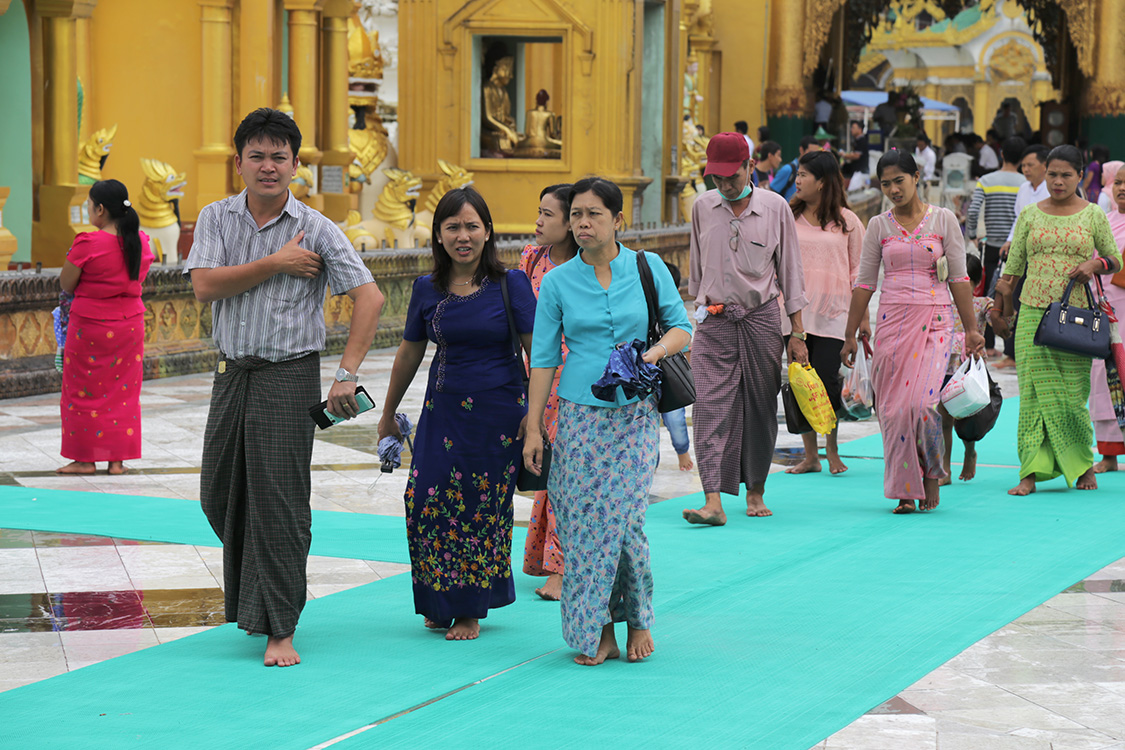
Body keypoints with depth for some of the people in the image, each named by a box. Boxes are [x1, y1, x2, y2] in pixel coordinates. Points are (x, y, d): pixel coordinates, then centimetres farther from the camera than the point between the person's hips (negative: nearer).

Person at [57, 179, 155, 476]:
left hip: (90, 326, -5)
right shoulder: (140, 241, -1)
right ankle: (117, 459, 12)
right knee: (122, 392, 11)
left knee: (84, 391, 7)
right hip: (129, 325, 5)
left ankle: (85, 458, 10)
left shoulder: (87, 244, -19)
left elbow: (66, 284, -10)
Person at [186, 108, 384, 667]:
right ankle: (252, 597, 35)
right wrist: (277, 263, -14)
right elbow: (205, 286, -10)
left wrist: (347, 376, -15)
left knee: (278, 499, -7)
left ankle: (280, 628, -1)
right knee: (220, 495, 11)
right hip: (232, 371, 4)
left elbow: (369, 297, -8)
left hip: (289, 375, -4)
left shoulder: (317, 230, -5)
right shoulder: (217, 219, 4)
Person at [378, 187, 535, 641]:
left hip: (498, 411, -3)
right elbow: (409, 353, 14)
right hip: (444, 409, 3)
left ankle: (471, 610, 17)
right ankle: (442, 603, 15)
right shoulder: (428, 289, 3)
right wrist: (388, 415, 20)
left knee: (483, 507, 3)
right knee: (428, 500, -3)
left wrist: (536, 412, -11)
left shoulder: (511, 284, -7)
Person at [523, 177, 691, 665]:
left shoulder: (648, 268, 2)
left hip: (635, 412, -1)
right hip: (580, 414, 1)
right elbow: (544, 359, 5)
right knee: (583, 521, -2)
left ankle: (637, 621, 14)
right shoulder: (558, 282, 3)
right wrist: (533, 429, 2)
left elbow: (681, 327, 8)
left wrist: (654, 352, -14)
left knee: (624, 517, -7)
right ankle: (596, 633, 8)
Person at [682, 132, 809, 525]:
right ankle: (713, 500, -18)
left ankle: (756, 492, 20)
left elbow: (790, 271, 4)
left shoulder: (775, 207, 0)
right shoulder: (702, 207, 5)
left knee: (761, 409, 5)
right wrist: (697, 306, 17)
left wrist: (797, 333, 3)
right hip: (714, 322, 1)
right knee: (711, 408, -11)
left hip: (761, 319, 0)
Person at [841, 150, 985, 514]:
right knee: (893, 408, -2)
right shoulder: (879, 226, 8)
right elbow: (864, 282, 11)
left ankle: (932, 473, 7)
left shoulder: (943, 220, 4)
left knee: (921, 402, -17)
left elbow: (959, 278, 4)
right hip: (892, 321, 2)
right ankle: (906, 490, 8)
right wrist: (850, 335, 9)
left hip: (934, 321, -2)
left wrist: (971, 329, 1)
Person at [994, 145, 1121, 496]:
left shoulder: (1093, 215, 4)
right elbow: (1012, 268, 11)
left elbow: (1115, 259, 12)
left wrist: (1095, 264, -9)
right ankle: (1030, 473, -7)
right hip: (1033, 313, 1)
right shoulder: (1030, 215, 8)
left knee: (1072, 394, 0)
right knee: (1034, 391, -5)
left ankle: (1084, 464, 21)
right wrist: (1002, 307, 6)